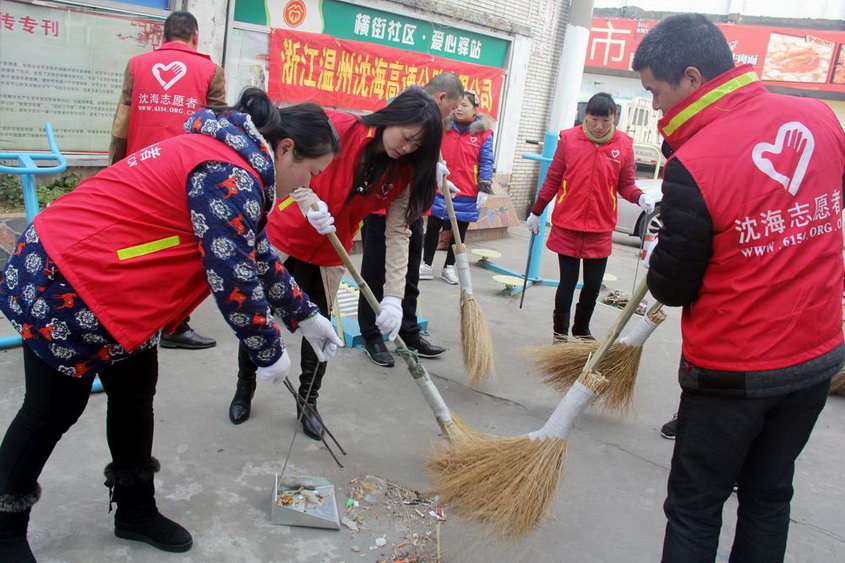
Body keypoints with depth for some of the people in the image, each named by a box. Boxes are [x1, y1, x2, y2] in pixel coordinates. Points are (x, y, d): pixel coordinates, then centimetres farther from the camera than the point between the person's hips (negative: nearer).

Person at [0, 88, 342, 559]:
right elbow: (233, 276, -27)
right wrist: (269, 351, -14)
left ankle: (136, 510, 32)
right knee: (54, 412, 6)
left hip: (107, 284, 10)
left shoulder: (234, 165, 9)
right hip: (65, 286, -10)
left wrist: (306, 316, 16)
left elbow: (257, 256, 16)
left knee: (136, 397, 15)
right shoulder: (231, 178, -24)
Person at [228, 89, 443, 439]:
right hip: (283, 238, -2)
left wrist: (393, 297, -22)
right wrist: (308, 201, -34)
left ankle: (308, 401, 30)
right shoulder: (339, 128, -23)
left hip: (328, 255, 3)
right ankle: (244, 389, 36)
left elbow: (398, 233, -14)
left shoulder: (403, 173, -11)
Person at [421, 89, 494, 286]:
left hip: (466, 195, -2)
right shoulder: (443, 127, 4)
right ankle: (426, 265, 20)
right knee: (432, 229, 8)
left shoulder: (483, 133, -4)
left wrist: (484, 189, -9)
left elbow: (486, 163, -4)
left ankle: (449, 267, 24)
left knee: (458, 232, 10)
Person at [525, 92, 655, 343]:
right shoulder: (568, 138, -4)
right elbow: (553, 179, 4)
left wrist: (640, 197, -16)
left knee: (593, 285, 10)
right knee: (568, 282, 5)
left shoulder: (624, 145, -1)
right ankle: (560, 331, 23)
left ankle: (582, 330, 32)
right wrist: (536, 212, 9)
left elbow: (626, 184, 6)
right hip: (567, 225, -1)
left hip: (600, 229, 2)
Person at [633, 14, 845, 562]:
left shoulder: (691, 166, -24)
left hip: (732, 374, -6)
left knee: (694, 511, 11)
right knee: (769, 497, 21)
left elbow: (671, 288, -14)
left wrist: (661, 271, 7)